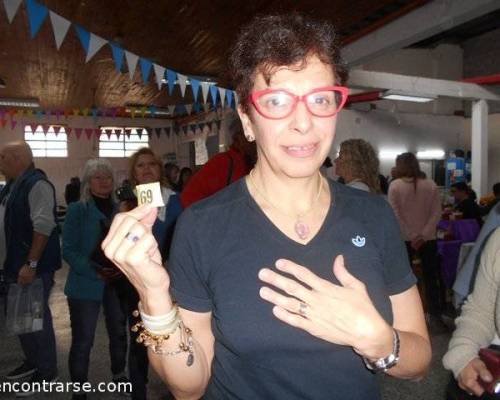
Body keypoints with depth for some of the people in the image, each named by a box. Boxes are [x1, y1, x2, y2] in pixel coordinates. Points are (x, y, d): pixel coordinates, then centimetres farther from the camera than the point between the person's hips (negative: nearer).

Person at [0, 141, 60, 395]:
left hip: (34, 267, -9)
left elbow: (43, 226, -24)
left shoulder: (37, 184, -16)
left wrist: (31, 264, -27)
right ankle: (32, 361, 36)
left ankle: (47, 371, 16)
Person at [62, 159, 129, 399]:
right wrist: (95, 271, -22)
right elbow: (69, 250, -11)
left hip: (118, 283, 5)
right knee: (83, 340, 3)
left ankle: (119, 375, 40)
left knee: (119, 333, 18)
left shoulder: (119, 210, 7)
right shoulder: (78, 210, -6)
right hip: (86, 285, -4)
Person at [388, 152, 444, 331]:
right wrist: (423, 235, -9)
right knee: (431, 278, 12)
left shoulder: (395, 185, -8)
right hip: (428, 239, 2)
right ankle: (434, 317, 16)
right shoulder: (431, 185, 0)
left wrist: (411, 237, -10)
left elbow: (395, 214, -13)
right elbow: (436, 213, -6)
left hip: (404, 240, -2)